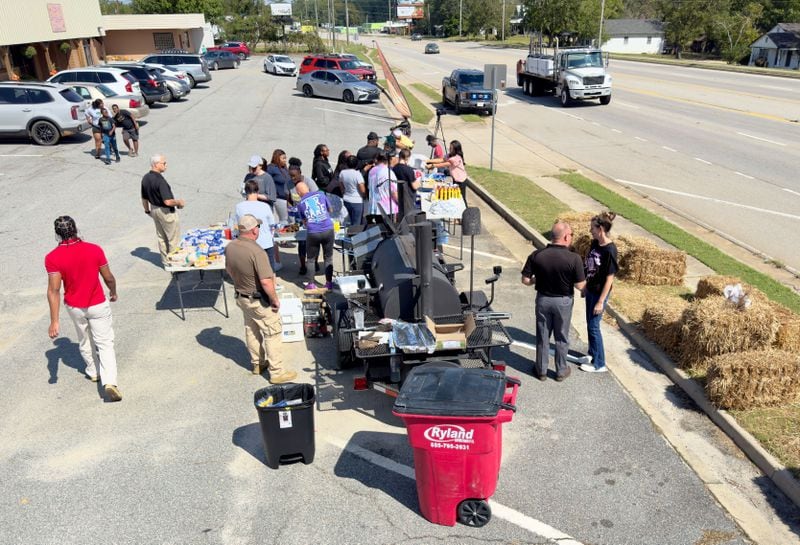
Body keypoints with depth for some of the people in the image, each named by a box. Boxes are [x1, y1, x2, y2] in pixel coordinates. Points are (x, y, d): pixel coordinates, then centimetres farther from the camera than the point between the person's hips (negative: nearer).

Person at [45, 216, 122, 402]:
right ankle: (109, 382, -14)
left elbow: (54, 290, -18)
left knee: (85, 341, 25)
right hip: (98, 305, -1)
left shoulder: (53, 258, -15)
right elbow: (109, 278, -5)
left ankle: (93, 371, 45)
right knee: (105, 343, 3)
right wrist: (113, 292, 16)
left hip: (74, 307, 2)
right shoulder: (95, 249, -15)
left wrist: (54, 321, -16)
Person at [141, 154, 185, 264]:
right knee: (173, 238, 5)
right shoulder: (160, 180, -28)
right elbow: (168, 201, -32)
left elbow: (144, 198, 9)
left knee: (161, 237, 21)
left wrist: (147, 210, 23)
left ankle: (165, 260, 32)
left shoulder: (145, 178, -1)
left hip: (154, 209, 9)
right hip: (166, 212, -9)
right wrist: (179, 202, -14)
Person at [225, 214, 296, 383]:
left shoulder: (230, 247, -6)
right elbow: (266, 281, -31)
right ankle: (277, 372, 11)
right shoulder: (256, 251, -30)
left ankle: (257, 363, 39)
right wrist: (275, 300, -17)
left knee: (251, 330, 23)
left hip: (241, 297, 8)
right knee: (273, 333, 5)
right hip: (259, 301, -8)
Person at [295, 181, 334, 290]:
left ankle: (311, 284, 20)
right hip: (328, 230, 1)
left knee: (311, 259, 16)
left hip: (313, 233, -1)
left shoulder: (300, 203, 8)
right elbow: (330, 210, 22)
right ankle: (329, 283, 20)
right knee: (328, 258, 15)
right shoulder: (320, 194, 8)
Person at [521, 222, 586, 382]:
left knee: (542, 336, 17)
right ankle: (561, 371, 31)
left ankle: (541, 370, 29)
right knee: (562, 338, 17)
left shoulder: (536, 255, -14)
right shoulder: (574, 258, -21)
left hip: (543, 299, 2)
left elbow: (526, 280, -9)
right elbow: (580, 285, -15)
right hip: (563, 302, -2)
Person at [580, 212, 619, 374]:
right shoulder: (594, 243, 0)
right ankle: (592, 352, 36)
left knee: (593, 326, 0)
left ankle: (599, 363, 12)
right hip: (591, 290, 8)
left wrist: (601, 301, -19)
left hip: (599, 293, -8)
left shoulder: (609, 250, -24)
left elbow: (610, 278, -21)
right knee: (590, 324, 18)